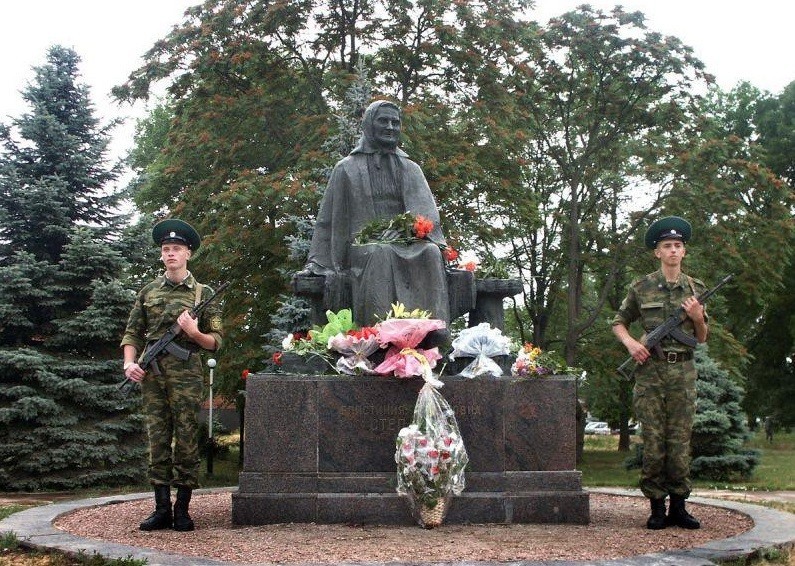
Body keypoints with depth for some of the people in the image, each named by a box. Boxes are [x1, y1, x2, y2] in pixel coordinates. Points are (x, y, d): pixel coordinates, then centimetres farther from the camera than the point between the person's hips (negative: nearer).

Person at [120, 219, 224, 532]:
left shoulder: (203, 293, 7)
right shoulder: (148, 291, 14)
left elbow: (215, 341, 6)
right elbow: (132, 333, 15)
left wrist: (194, 332, -13)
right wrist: (129, 363, -1)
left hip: (186, 373, -2)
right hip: (151, 373, 3)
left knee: (186, 440, -2)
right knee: (157, 439, 3)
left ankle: (182, 509, 4)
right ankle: (161, 509, 8)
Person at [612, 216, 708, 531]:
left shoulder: (695, 289, 9)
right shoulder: (641, 288, 4)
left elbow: (703, 338, 14)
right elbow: (619, 323, 15)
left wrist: (697, 318, -5)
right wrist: (630, 342, -4)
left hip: (683, 371, 2)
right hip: (650, 370, -2)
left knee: (680, 440, 3)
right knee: (653, 441, -1)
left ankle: (678, 506, 11)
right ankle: (657, 507, 6)